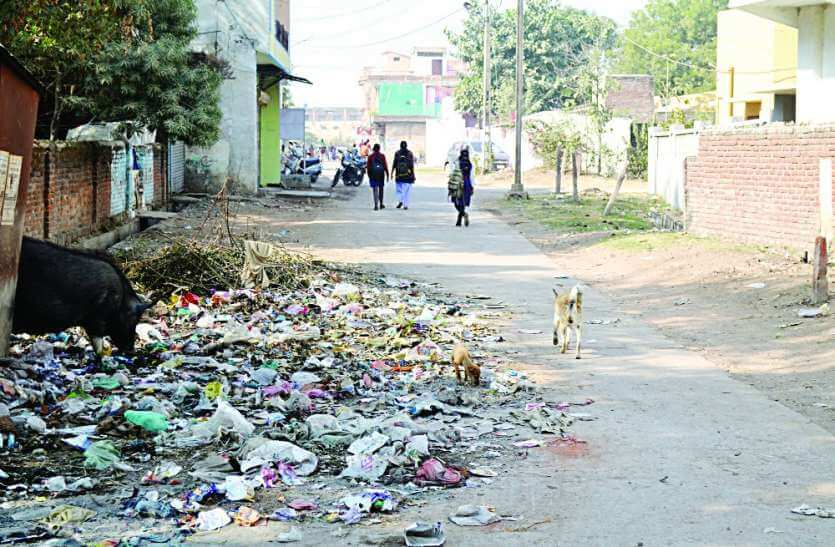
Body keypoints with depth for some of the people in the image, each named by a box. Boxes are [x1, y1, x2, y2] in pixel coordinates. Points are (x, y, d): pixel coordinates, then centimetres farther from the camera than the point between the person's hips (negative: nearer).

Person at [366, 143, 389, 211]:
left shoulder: (370, 156, 0)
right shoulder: (382, 156, 0)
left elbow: (368, 167, 2)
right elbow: (385, 165, -2)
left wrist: (369, 176, 10)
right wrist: (387, 175, 4)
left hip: (373, 174, 0)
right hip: (381, 174, 1)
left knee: (375, 190, -2)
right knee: (381, 189, 15)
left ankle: (376, 205, -13)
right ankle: (381, 204, 22)